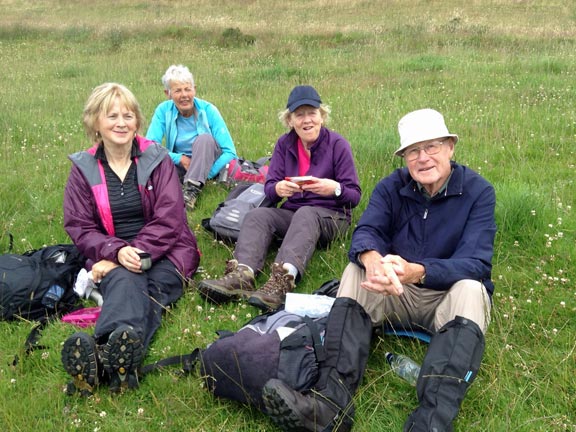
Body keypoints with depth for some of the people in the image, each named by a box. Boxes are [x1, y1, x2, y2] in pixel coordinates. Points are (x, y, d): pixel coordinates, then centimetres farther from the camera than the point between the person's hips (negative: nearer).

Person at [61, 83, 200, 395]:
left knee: (148, 290, -34)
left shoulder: (156, 159, 5)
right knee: (125, 283, -35)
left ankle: (107, 357, -64)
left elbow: (169, 218, -3)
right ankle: (121, 356, -66)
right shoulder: (83, 168, 8)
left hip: (162, 254, 0)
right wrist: (117, 252, -18)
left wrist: (138, 253, -16)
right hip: (111, 256, 1)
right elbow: (79, 227, 2)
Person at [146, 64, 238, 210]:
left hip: (208, 163, -1)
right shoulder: (163, 110, -9)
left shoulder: (208, 110, -14)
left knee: (205, 139, -35)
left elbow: (230, 152, -18)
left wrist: (207, 175, -29)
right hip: (179, 165, 2)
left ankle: (192, 191, -45)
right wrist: (180, 158, -25)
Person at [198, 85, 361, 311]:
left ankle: (283, 280, -60)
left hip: (331, 215, -4)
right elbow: (268, 188, 3)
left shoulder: (337, 144, -3)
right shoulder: (284, 144, 7)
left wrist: (335, 189, -28)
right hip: (292, 212, 4)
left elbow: (355, 195, -5)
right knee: (257, 215, -24)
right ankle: (242, 274, -49)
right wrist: (278, 189, -22)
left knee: (306, 215, -37)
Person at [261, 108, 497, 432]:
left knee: (470, 288, -34)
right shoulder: (391, 187, 0)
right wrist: (372, 259, -42)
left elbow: (475, 263, -21)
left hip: (450, 298, -3)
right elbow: (366, 232, -15)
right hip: (399, 295, 3)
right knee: (356, 271, -22)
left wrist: (416, 272, -41)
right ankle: (333, 400, -40)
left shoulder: (478, 191, -10)